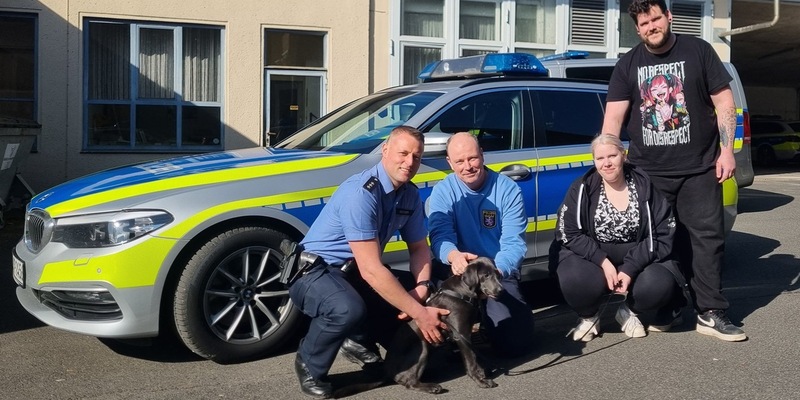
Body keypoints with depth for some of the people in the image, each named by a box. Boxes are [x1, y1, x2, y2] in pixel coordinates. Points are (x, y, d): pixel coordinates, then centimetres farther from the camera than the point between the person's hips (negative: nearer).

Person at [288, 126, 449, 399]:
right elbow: (370, 270, -32)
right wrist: (419, 313, -29)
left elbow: (419, 247, 9)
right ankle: (309, 365, -6)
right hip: (313, 270, -8)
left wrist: (422, 287, -13)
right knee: (349, 308, -36)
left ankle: (357, 339, 18)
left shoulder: (410, 195, -2)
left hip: (352, 271, 8)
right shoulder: (361, 193, -28)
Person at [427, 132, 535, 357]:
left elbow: (514, 243, -13)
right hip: (460, 272, 0)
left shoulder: (508, 189, -6)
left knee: (515, 344, -15)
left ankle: (487, 318, 21)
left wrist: (496, 270, -36)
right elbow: (440, 236, -18)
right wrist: (454, 256, -43)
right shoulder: (443, 191, -4)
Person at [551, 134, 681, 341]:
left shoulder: (645, 185, -5)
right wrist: (603, 261, -22)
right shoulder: (582, 188, -6)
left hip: (637, 259, 1)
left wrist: (631, 268, -19)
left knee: (661, 285, -29)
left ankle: (629, 311, 7)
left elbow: (664, 233, -8)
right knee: (576, 281, -34)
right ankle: (589, 315, 4)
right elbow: (568, 233, -10)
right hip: (591, 258, -1)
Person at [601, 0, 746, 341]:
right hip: (648, 171, 1)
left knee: (706, 237, -1)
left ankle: (710, 314, 4)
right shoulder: (628, 65, 6)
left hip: (699, 169, -1)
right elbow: (613, 117, 1)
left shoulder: (698, 51, 2)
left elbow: (724, 102, 2)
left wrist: (726, 151, -4)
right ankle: (660, 309, 17)